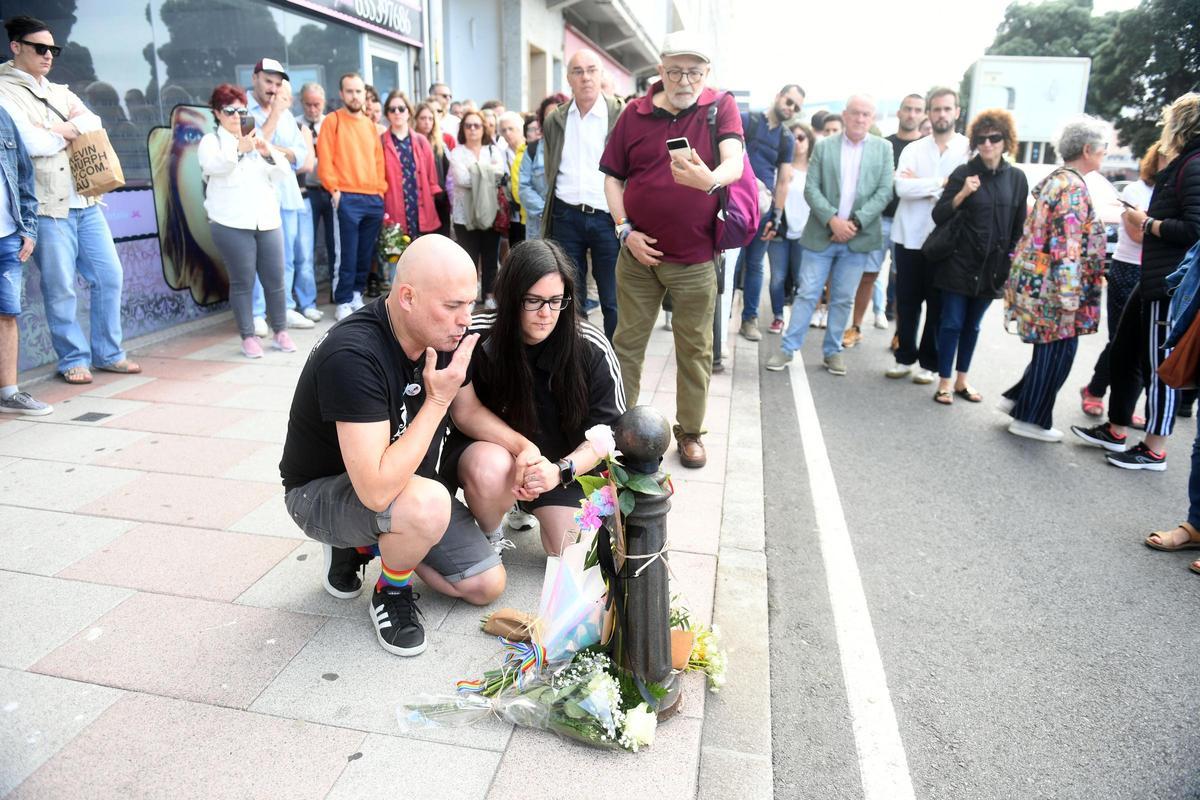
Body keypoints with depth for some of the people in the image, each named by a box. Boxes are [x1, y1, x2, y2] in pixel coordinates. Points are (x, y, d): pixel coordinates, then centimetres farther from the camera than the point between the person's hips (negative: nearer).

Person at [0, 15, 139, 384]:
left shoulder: (59, 91, 19)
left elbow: (94, 123, 5)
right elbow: (32, 144, -14)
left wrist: (62, 129, -12)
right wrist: (71, 132, 1)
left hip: (85, 201, 6)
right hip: (47, 207, -6)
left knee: (110, 276, 6)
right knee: (60, 288, -2)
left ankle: (107, 353, 17)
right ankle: (73, 359, 11)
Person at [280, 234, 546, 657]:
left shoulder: (443, 334, -11)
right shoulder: (353, 356, -34)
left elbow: (468, 411, 8)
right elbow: (377, 490, -39)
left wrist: (523, 446, -10)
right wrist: (437, 400, -33)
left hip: (401, 484, 7)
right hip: (321, 493, -7)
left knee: (487, 586, 1)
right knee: (428, 504, -38)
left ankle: (368, 541, 19)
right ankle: (392, 591, -4)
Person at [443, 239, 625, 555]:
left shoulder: (591, 348, -16)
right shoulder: (476, 337, -20)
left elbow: (609, 428, -10)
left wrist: (561, 470, -27)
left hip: (560, 461, 2)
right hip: (486, 449, -2)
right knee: (491, 468, -37)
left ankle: (531, 507, 28)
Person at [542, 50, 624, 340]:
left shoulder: (621, 115, -1)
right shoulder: (554, 120, 11)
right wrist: (548, 219, 15)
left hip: (609, 218, -3)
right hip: (566, 218, 4)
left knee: (614, 302, -1)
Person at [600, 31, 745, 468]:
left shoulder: (721, 107, -1)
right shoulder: (635, 113, 3)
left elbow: (734, 163, -17)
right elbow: (612, 177, 7)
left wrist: (710, 178, -40)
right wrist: (624, 229, -6)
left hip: (695, 257, -1)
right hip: (638, 251, 2)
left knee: (695, 349, 6)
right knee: (627, 341, 10)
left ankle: (690, 431, 23)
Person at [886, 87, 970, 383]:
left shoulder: (970, 150, -1)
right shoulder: (913, 149, 5)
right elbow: (902, 187, -10)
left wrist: (921, 185, -9)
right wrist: (941, 182, -13)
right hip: (910, 236, 2)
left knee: (937, 306, 7)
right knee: (907, 302, 9)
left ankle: (930, 362, 18)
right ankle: (905, 357, 22)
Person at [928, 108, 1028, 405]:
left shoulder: (1016, 178, 5)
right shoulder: (963, 173, -5)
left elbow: (1019, 225, 11)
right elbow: (938, 216, -9)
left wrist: (1013, 258, 7)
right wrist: (962, 194, -23)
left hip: (992, 267, 3)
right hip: (959, 263, -3)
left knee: (972, 325, 12)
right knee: (952, 323, -1)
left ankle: (961, 380, 22)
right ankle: (944, 382, 7)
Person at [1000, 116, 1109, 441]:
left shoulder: (1054, 179, 12)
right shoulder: (1074, 187, -16)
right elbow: (1067, 246, -22)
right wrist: (1069, 296, -21)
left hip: (1036, 279, 9)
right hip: (1053, 286, -9)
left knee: (1052, 349, 18)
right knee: (1057, 353, 3)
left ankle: (1018, 398, 24)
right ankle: (1031, 419, 12)